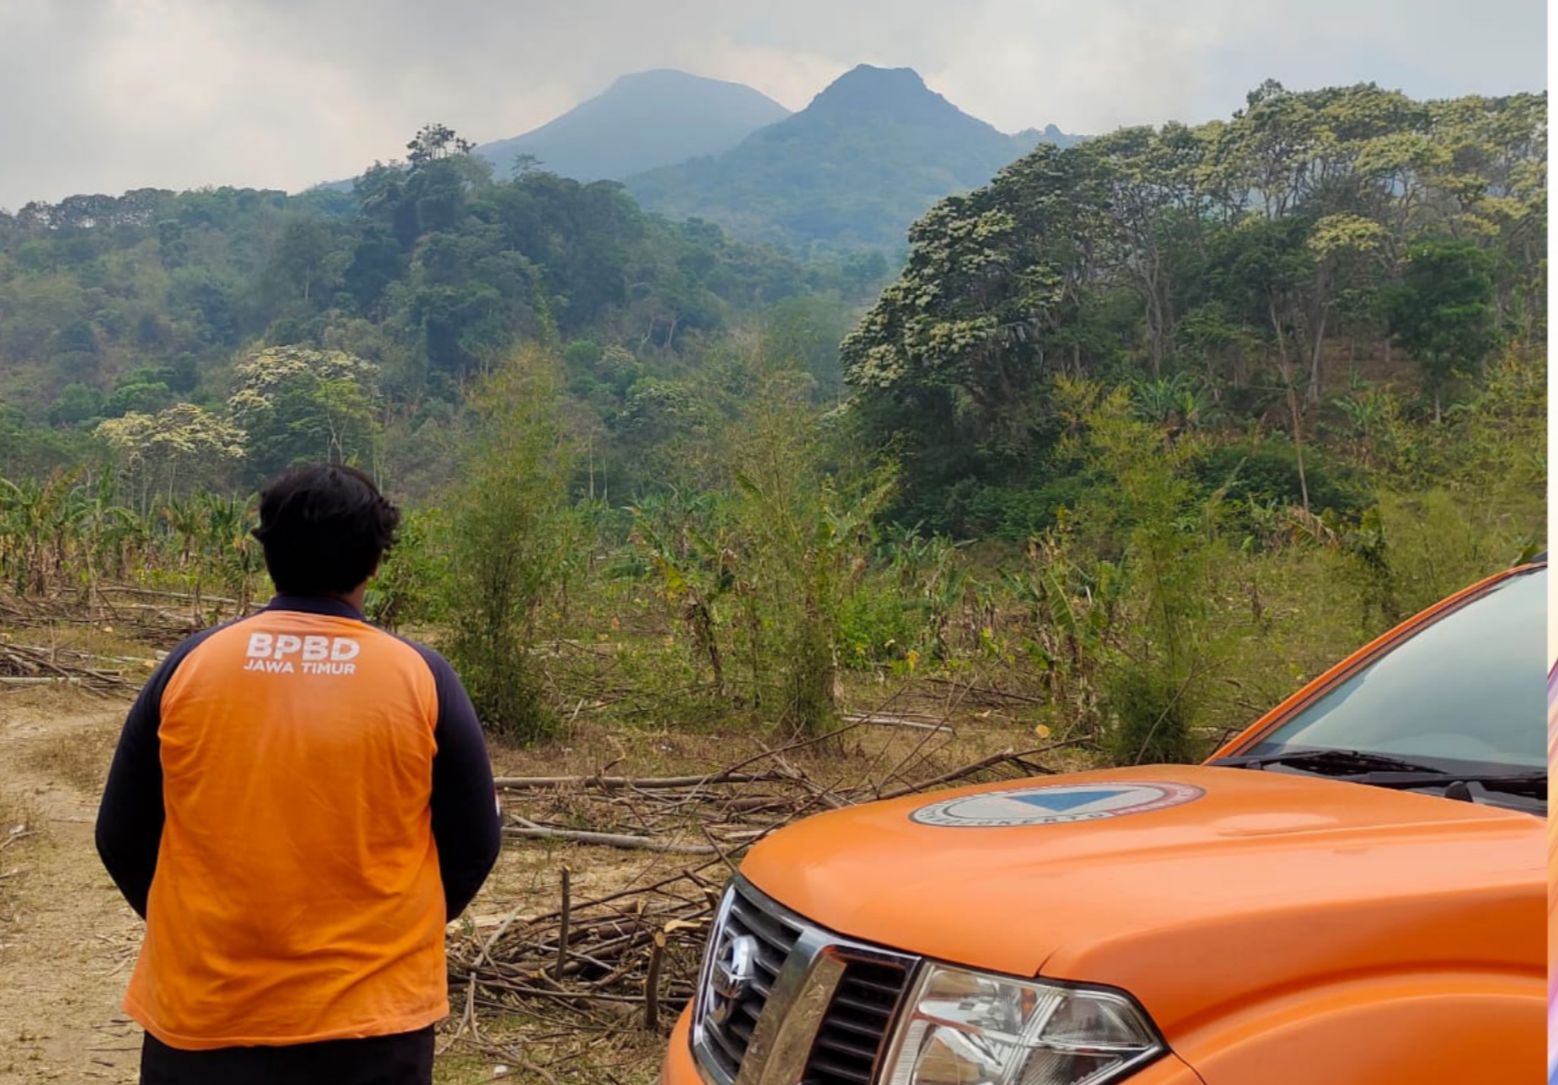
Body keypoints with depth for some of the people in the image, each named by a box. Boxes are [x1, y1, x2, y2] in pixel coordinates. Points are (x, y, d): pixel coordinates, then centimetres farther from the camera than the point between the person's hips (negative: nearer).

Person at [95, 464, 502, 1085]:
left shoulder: (189, 666, -5)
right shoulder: (420, 677, -8)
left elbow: (122, 839, 3)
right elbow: (472, 846, 0)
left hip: (204, 1012, 1)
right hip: (374, 1016, -1)